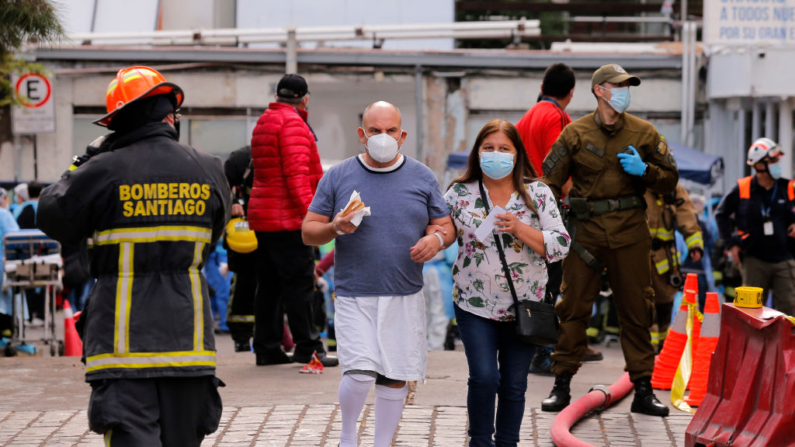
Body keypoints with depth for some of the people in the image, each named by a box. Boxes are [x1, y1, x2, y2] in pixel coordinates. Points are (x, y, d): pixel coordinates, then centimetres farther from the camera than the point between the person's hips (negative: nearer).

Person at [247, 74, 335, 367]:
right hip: (287, 219, -9)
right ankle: (307, 348, -8)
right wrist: (307, 210, -23)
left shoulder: (263, 123, 19)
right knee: (299, 282, -7)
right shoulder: (293, 124, -11)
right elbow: (296, 171, -20)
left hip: (262, 216, 9)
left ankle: (266, 348, 12)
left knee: (270, 284, 10)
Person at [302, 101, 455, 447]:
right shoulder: (337, 178, 3)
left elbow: (446, 227, 12)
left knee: (395, 378, 5)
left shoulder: (422, 178, 8)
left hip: (405, 297, 2)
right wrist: (335, 228, -17)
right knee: (359, 374, -14)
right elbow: (309, 231, 5)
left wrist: (437, 239, -12)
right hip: (354, 297, -2)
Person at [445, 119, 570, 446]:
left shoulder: (537, 193, 1)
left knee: (514, 385, 6)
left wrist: (520, 229, -18)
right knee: (484, 379, -11)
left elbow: (560, 245, -6)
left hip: (523, 307, 1)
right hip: (475, 307, -1)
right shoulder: (460, 193, 2)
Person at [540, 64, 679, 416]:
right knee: (573, 308, 0)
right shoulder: (576, 133, 1)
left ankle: (643, 390, 10)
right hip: (585, 231, -1)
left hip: (629, 232, 1)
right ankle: (562, 385, 9)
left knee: (636, 311, 4)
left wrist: (643, 171, -9)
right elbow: (549, 179, 5)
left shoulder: (643, 133, 6)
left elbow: (670, 179, 10)